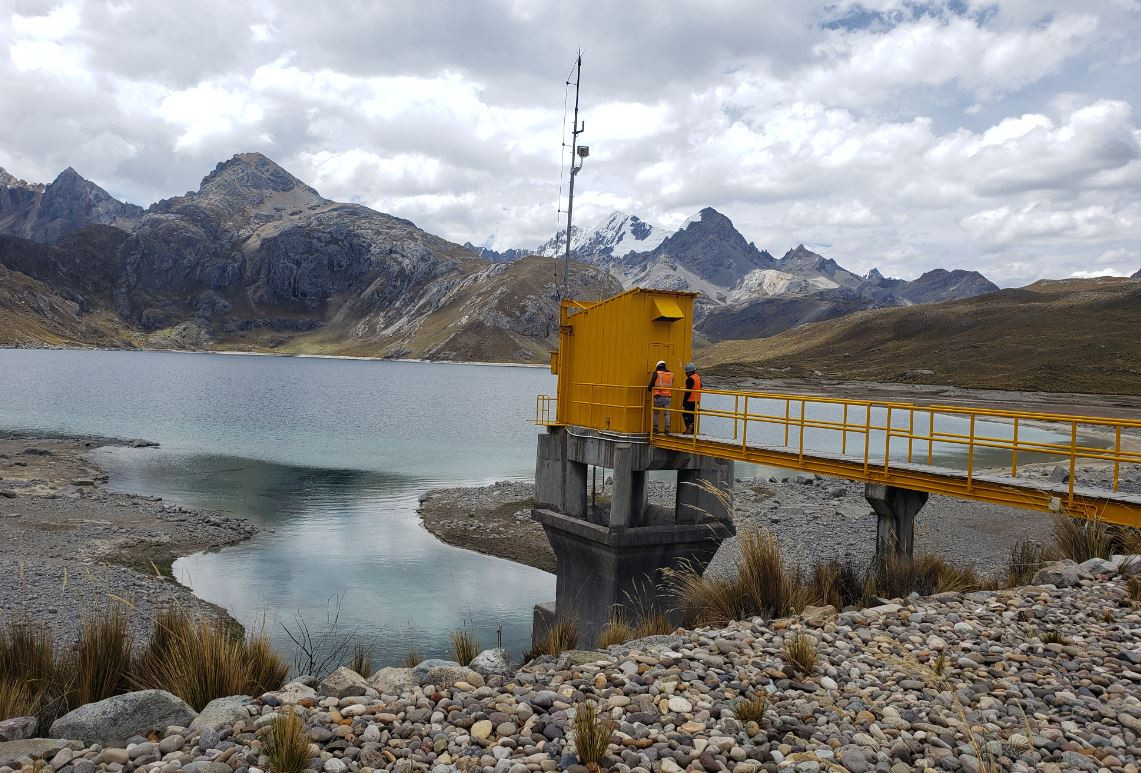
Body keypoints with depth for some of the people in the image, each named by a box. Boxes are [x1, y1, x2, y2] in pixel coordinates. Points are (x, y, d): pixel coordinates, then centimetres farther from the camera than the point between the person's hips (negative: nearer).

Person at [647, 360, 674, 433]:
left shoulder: (656, 373, -2)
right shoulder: (671, 374, 10)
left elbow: (651, 384, -2)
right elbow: (671, 385, 16)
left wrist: (649, 389, 16)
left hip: (658, 396, -3)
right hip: (667, 396, 3)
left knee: (656, 412, 10)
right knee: (667, 413, 7)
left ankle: (655, 428, 9)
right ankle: (667, 429, 5)